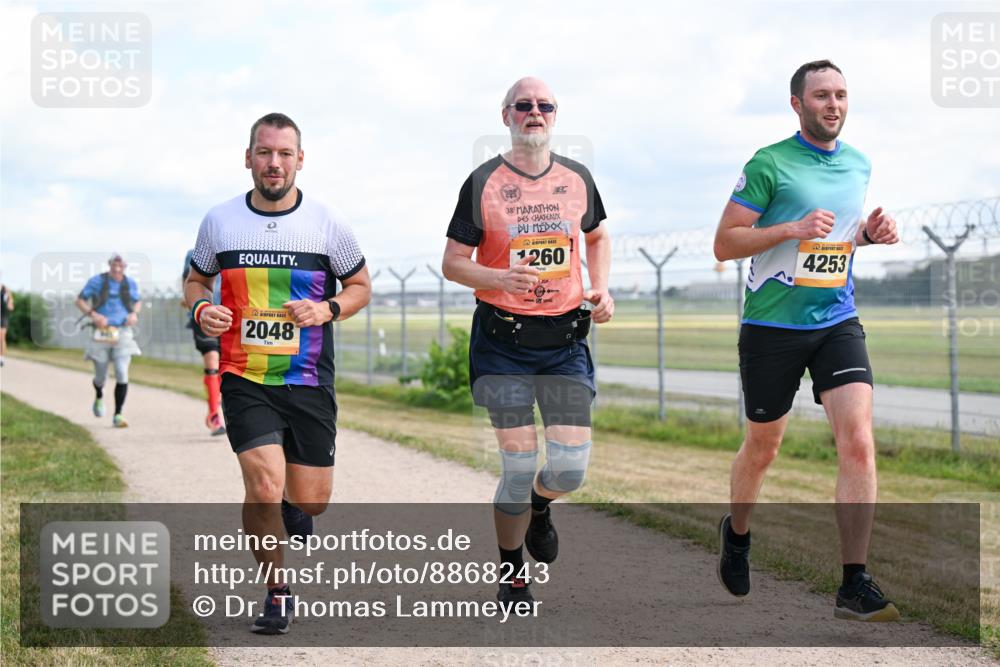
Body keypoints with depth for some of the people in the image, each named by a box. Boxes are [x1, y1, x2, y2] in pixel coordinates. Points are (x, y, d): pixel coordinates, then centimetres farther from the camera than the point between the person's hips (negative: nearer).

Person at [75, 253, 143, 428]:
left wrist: (134, 313, 0)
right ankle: (99, 397, 45)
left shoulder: (130, 283, 5)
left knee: (122, 375, -14)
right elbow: (80, 301, 1)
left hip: (123, 333, 1)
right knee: (101, 377, 8)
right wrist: (93, 315, -16)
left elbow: (138, 301, 22)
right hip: (101, 333, -1)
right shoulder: (97, 281, -4)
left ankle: (118, 416, -8)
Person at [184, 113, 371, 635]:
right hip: (244, 381, -1)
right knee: (265, 488, -17)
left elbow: (360, 286, 10)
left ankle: (290, 506, 45)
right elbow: (196, 280, 17)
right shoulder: (219, 221, 1)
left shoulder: (327, 224, -1)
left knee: (311, 501, 5)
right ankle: (276, 592, 6)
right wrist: (202, 309, -6)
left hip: (309, 382, 1)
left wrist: (327, 309, -11)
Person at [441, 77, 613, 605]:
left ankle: (539, 507, 32)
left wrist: (601, 288, 8)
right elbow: (452, 263, -1)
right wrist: (502, 278, -19)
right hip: (503, 339, -3)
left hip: (565, 338, 3)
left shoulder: (577, 178, 8)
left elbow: (597, 236, 26)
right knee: (519, 465, -5)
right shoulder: (483, 183, -2)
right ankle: (511, 574, 18)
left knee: (570, 465, -6)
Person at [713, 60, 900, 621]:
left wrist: (869, 232, 4)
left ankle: (855, 587, -11)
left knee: (859, 442, -14)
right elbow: (725, 243, -8)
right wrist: (793, 228, -21)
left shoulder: (859, 165, 10)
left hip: (837, 322, 3)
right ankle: (737, 533, 43)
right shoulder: (769, 164, -8)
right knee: (763, 448, 11)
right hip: (772, 326, -3)